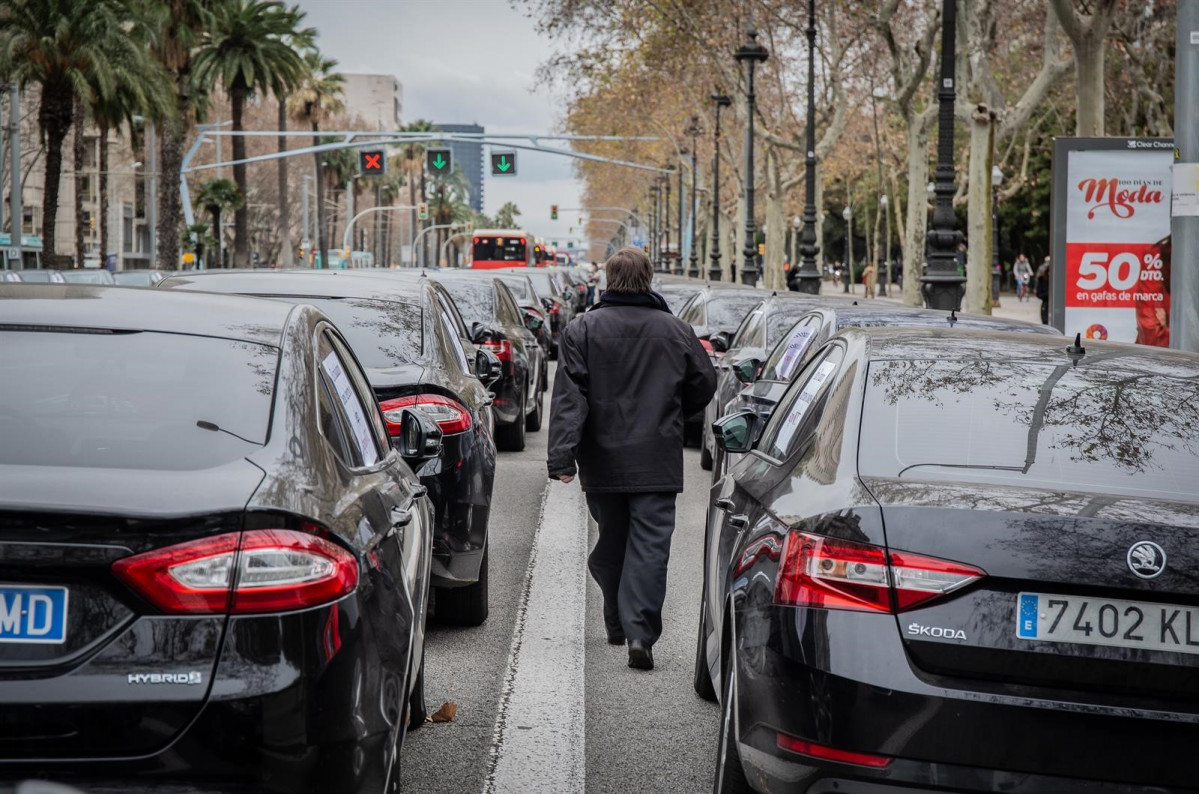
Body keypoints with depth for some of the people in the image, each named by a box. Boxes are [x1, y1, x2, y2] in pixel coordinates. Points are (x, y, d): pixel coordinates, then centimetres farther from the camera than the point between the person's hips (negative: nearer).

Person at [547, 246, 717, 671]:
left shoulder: (582, 331, -3)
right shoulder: (676, 331, 1)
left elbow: (569, 397, -10)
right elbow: (704, 386, 10)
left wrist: (562, 457, -13)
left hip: (603, 462, 1)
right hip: (658, 462, -1)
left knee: (610, 544, 16)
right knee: (649, 547, -4)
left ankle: (618, 625, 27)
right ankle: (640, 633, -15)